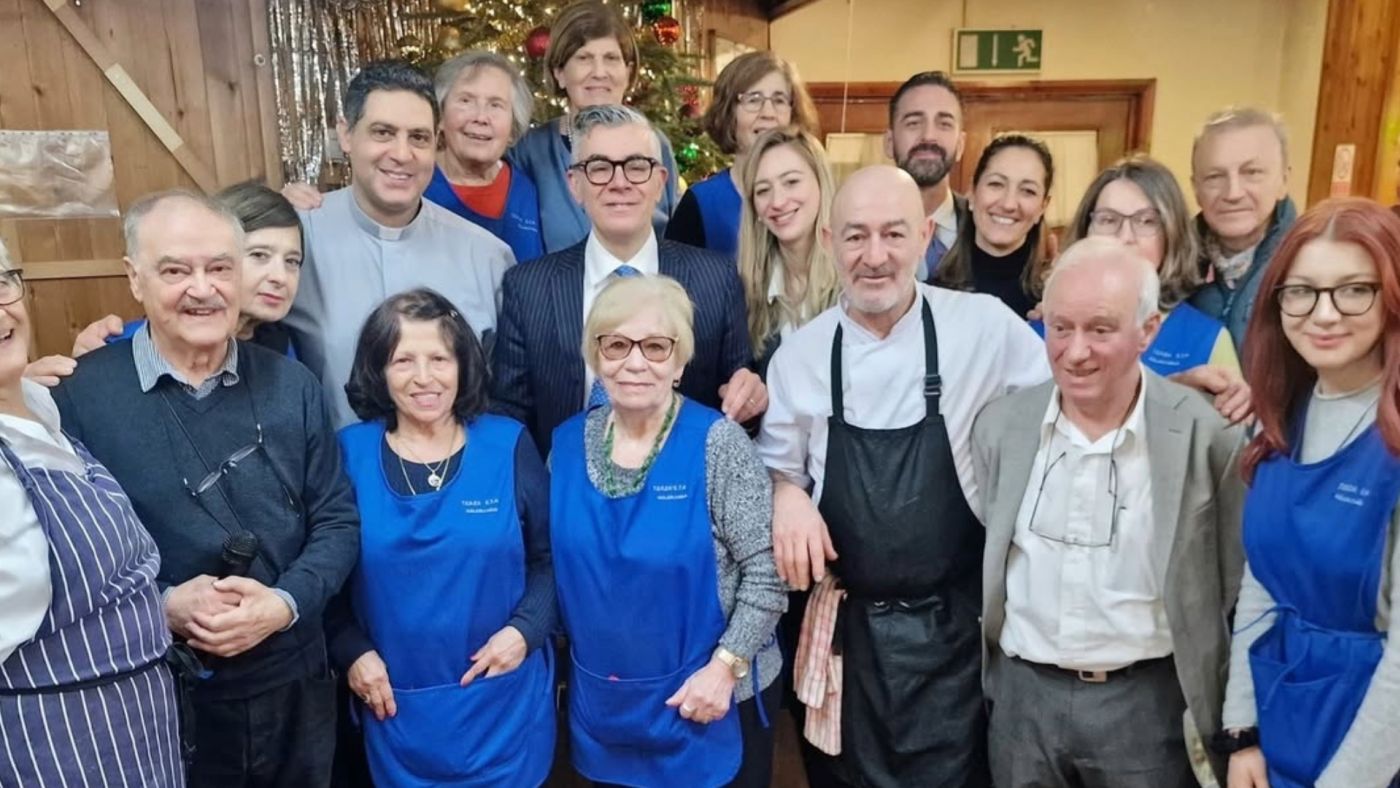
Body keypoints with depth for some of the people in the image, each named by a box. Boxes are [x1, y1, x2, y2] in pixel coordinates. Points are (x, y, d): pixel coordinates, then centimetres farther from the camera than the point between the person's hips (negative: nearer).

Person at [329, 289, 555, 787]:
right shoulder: (349, 453, -3)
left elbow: (551, 557, 0)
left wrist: (525, 629, -13)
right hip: (397, 706, 1)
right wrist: (351, 650, -7)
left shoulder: (509, 445, -5)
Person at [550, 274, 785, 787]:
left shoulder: (717, 443, -15)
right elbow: (558, 563, 9)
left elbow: (767, 567, -14)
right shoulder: (567, 443, -2)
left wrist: (725, 667, -16)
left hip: (711, 698, -4)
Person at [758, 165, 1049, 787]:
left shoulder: (986, 327, -9)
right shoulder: (799, 353, -2)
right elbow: (778, 466, 8)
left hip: (951, 628, -2)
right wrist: (788, 494, -11)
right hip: (843, 627, 2)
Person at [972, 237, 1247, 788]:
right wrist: (977, 682, 10)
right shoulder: (999, 425, -4)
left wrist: (1217, 725, 1)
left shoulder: (1208, 436, -12)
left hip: (1148, 703, -2)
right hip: (1022, 696, 3)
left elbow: (1235, 593, -3)